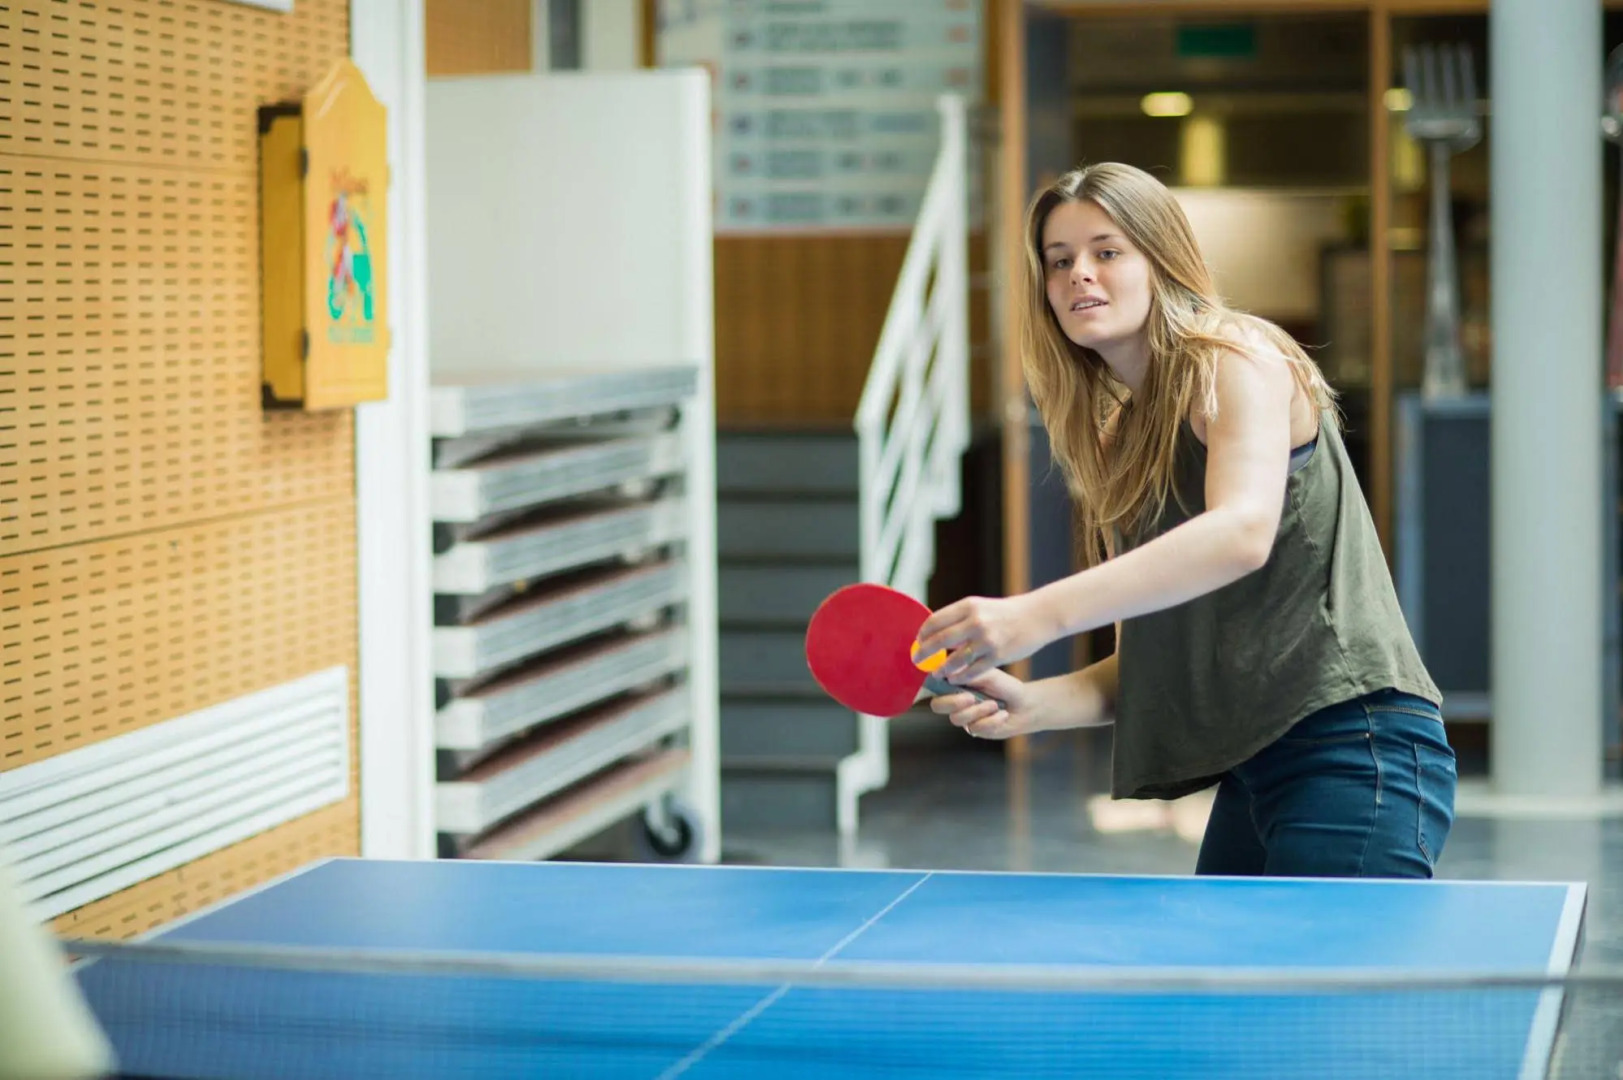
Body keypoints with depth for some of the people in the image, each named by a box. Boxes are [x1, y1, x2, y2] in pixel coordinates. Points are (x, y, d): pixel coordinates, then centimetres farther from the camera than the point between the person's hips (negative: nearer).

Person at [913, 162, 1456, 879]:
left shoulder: (1239, 359, -5)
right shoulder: (1116, 438, 18)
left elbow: (1243, 532, -27)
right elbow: (1155, 661, 15)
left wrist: (1041, 613, -36)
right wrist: (1034, 703, -5)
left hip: (1351, 744, -8)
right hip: (1250, 773, 8)